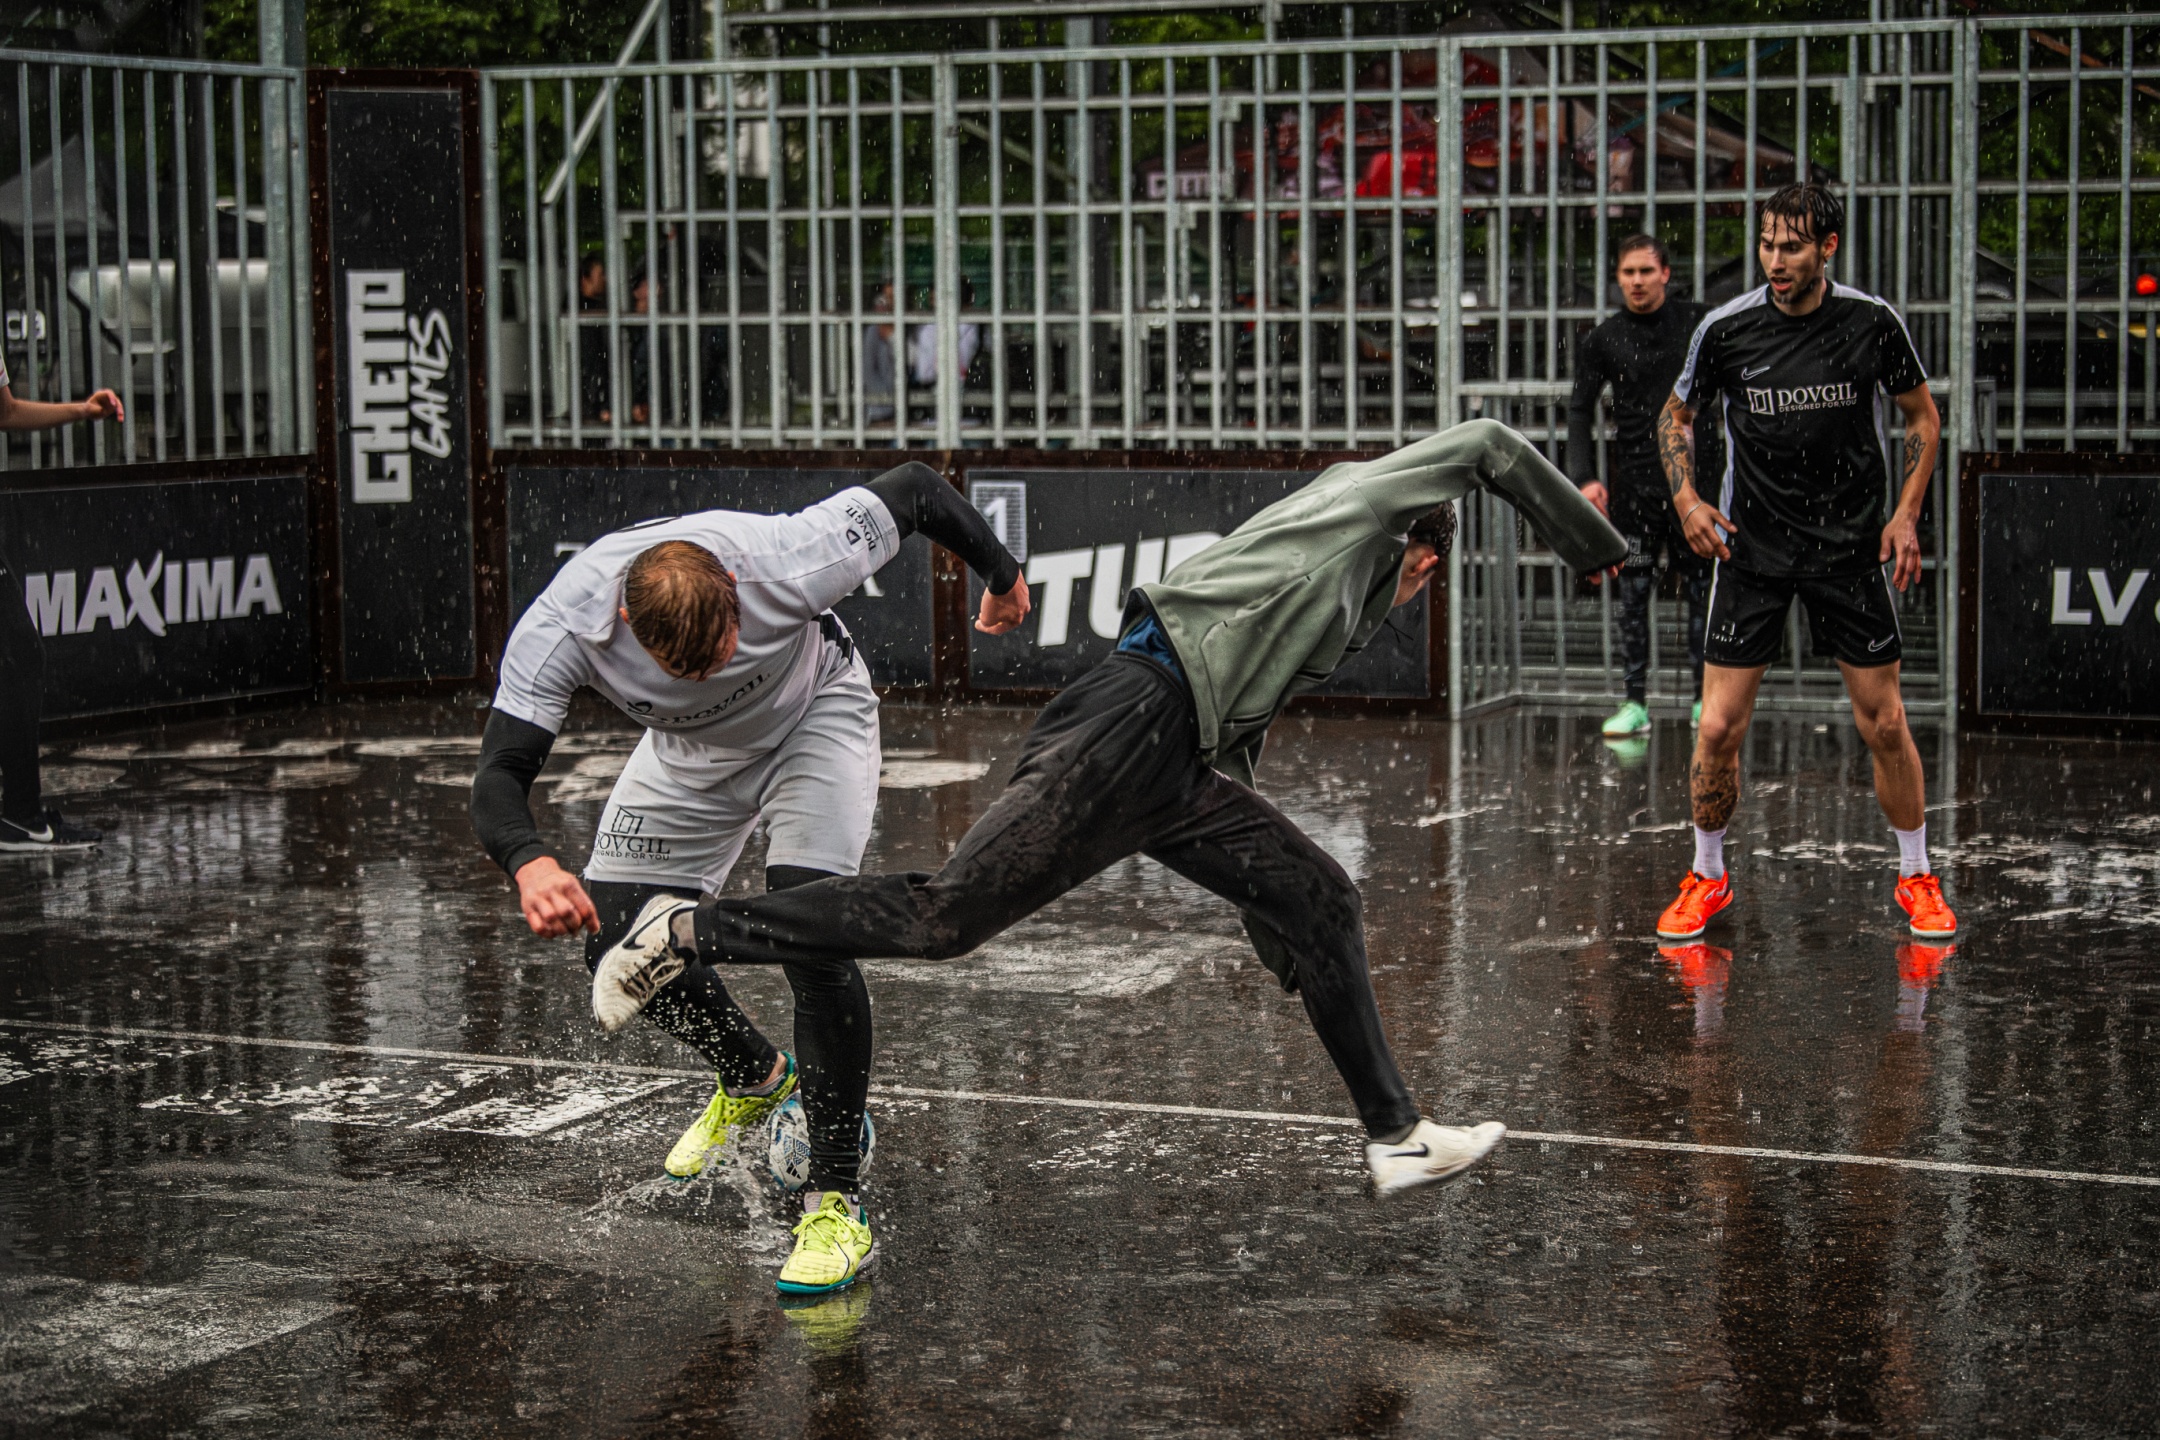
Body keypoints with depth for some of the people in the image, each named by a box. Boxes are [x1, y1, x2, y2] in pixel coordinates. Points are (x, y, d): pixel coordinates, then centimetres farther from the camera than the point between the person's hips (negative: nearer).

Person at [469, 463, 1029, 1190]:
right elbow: (499, 776, -37)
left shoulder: (788, 563, -39)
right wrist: (531, 865, -60)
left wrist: (1002, 575, -5)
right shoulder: (561, 626, -35)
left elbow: (915, 488, -23)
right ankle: (754, 1079, 27)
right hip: (688, 751, 3)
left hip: (814, 715, -3)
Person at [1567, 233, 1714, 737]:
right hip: (1633, 484, 1)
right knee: (1631, 593, 0)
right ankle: (1635, 703, 5)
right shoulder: (1603, 340, 4)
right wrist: (1585, 477, -6)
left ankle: (1707, 699, 12)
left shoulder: (1700, 323, 2)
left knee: (1701, 591, 4)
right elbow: (1580, 411, 5)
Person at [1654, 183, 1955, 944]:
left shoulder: (1871, 322, -8)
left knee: (1884, 723, 3)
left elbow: (1923, 415, 6)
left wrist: (1907, 513, -3)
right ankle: (1707, 877, 17)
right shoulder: (1725, 328, -8)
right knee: (1719, 726, -4)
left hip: (1850, 543, 0)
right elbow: (1676, 414, 8)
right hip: (1750, 544, 0)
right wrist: (1687, 497, -7)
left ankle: (1916, 879, 21)